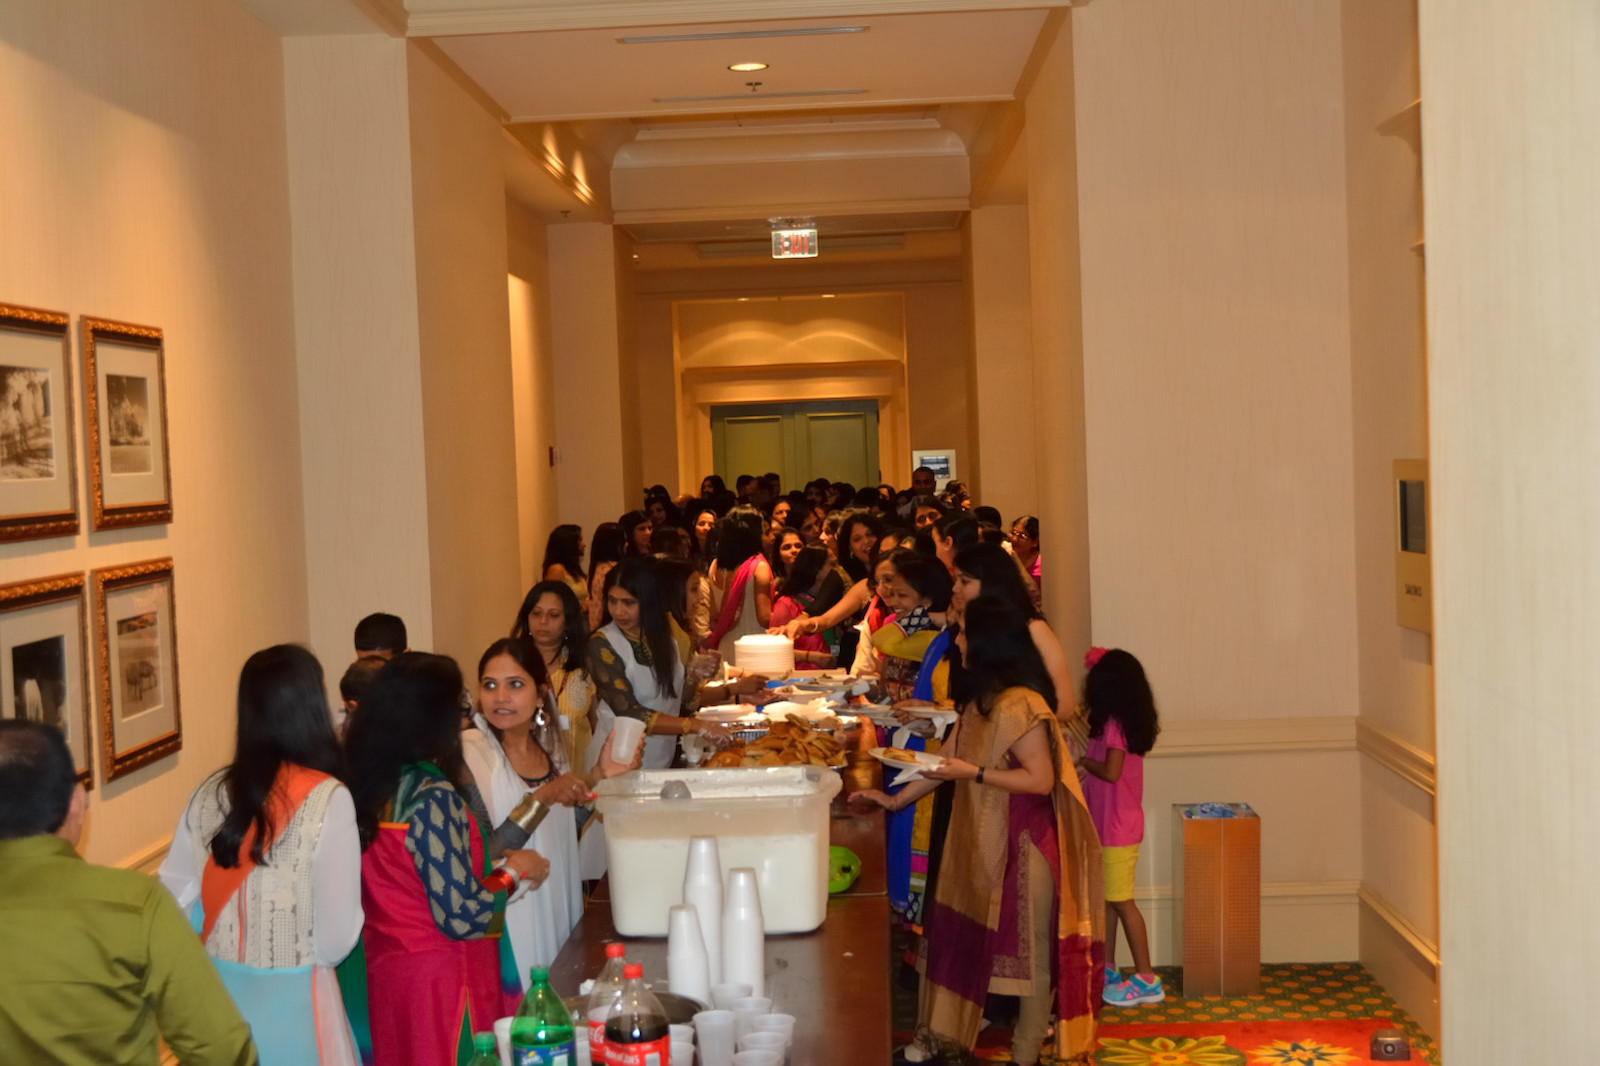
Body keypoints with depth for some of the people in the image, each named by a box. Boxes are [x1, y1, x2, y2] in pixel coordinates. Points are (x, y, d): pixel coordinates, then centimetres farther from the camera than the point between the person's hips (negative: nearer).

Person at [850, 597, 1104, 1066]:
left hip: (1024, 845, -9)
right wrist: (896, 799, 18)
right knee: (970, 939, 13)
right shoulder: (980, 699, 10)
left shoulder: (1019, 705, -20)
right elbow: (949, 760, 18)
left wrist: (973, 773, -23)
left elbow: (1041, 779, -23)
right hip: (987, 841, 9)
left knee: (1031, 949, 3)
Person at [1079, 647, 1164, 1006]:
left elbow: (1111, 772, -24)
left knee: (1121, 901, -5)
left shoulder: (1113, 724, -18)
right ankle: (1107, 969, 25)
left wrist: (1082, 760, -10)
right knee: (1105, 898, 16)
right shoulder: (1130, 721, 9)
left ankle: (1147, 980, -1)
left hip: (1117, 828, -9)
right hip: (1108, 824, 9)